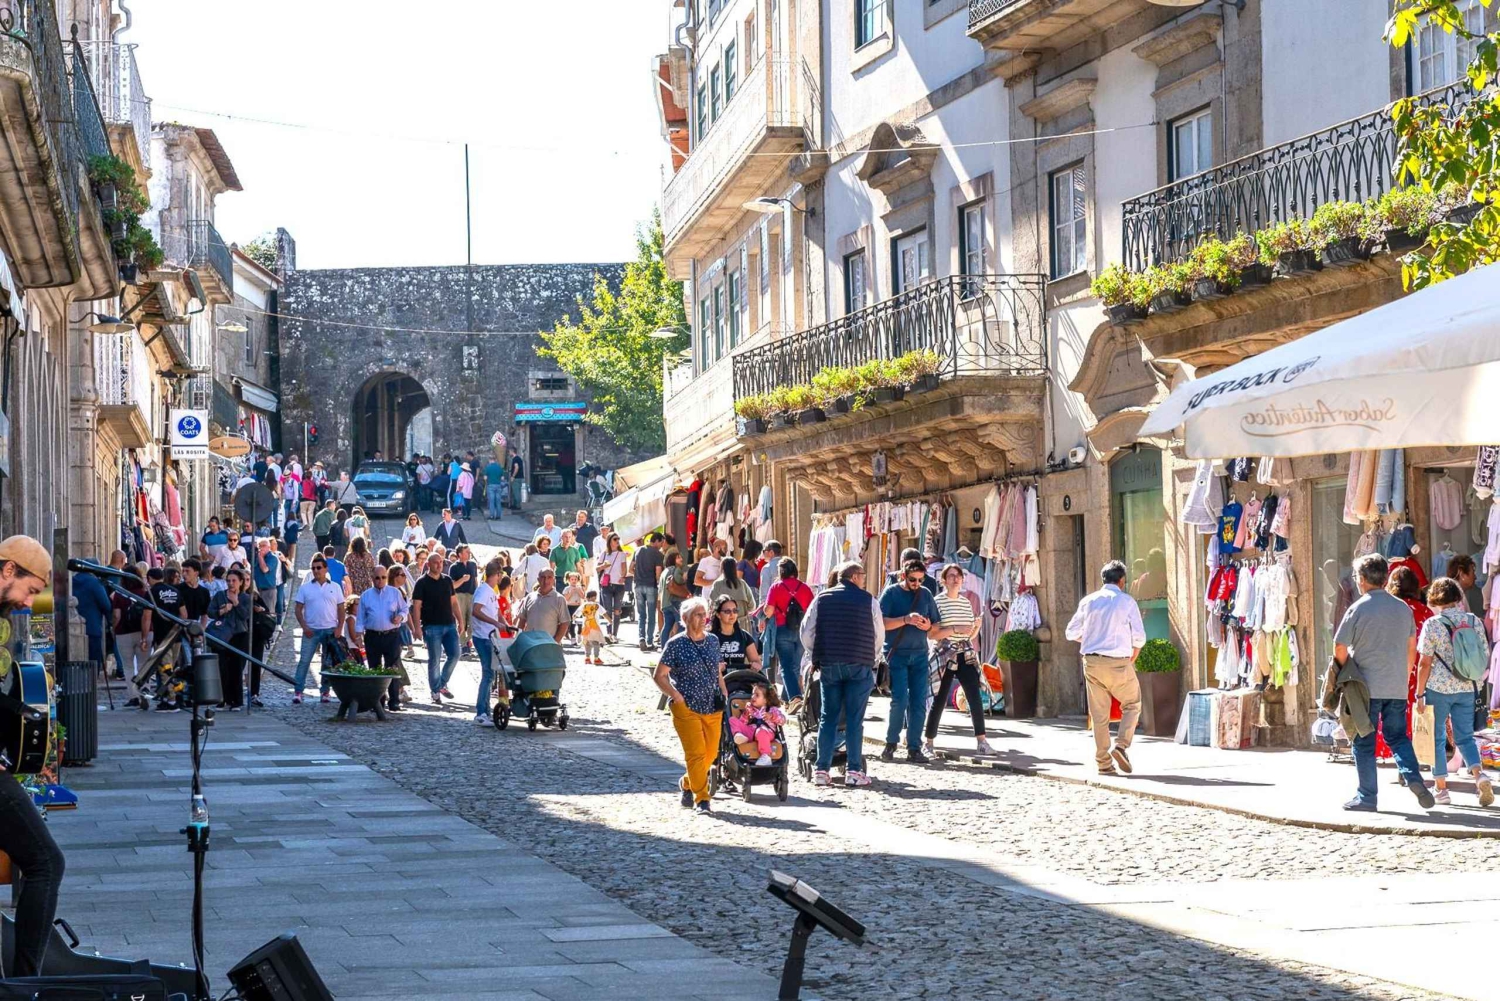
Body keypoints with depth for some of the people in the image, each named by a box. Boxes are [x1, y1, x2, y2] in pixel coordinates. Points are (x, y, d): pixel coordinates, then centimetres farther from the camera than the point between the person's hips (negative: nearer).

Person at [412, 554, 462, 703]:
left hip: (449, 624, 5)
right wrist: (417, 627, -16)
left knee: (454, 655, 1)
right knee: (434, 659, -1)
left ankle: (442, 684, 19)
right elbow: (416, 607, -8)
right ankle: (435, 691, 9)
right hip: (432, 627, -5)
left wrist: (459, 621, 12)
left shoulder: (447, 580, 12)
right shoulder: (422, 583, -4)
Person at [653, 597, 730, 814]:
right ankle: (701, 798, -5)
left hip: (713, 708, 5)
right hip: (686, 708, -5)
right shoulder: (676, 645, -5)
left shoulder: (712, 641, 11)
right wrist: (676, 695, -13)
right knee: (696, 752, -12)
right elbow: (659, 676, -3)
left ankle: (687, 782, 33)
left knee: (711, 753, 8)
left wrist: (725, 696, 11)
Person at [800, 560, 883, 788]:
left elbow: (806, 632, 5)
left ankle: (822, 770, 5)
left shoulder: (822, 599, 6)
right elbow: (879, 635, 6)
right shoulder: (868, 600, 1)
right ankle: (854, 771, -2)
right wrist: (871, 658, 22)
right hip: (859, 666, -2)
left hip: (828, 665, 2)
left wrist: (816, 657, 17)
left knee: (828, 718, 8)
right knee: (854, 719, 1)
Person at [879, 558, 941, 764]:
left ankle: (914, 748, 5)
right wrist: (906, 619, -22)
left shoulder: (925, 594, 12)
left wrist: (928, 626, -5)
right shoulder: (891, 592, -1)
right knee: (900, 700, -12)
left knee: (919, 702, 0)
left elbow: (936, 625, 18)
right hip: (896, 654, -4)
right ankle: (891, 743, 6)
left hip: (919, 654, 4)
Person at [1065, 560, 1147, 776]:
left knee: (1099, 714, 7)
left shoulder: (1088, 601, 6)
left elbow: (1071, 633, 9)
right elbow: (1139, 636, -5)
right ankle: (1121, 745, -5)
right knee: (1132, 705, 14)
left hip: (1091, 661, 3)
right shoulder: (1127, 601, -3)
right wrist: (1134, 654, 14)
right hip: (1117, 662, -3)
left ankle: (1104, 763, 6)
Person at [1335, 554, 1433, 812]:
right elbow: (1411, 647, 14)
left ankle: (1367, 797, 6)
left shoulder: (1358, 609, -10)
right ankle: (1413, 777, -9)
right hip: (1397, 688, 4)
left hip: (1366, 686, -4)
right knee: (1398, 737, 14)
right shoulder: (1403, 608, 7)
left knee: (1364, 743, 4)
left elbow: (1340, 649, -8)